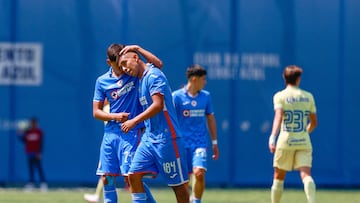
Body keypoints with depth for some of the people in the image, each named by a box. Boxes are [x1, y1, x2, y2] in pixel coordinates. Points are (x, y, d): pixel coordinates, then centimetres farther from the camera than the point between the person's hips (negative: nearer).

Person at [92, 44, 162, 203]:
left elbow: (158, 64, -12)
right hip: (110, 132, 4)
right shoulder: (102, 81, 8)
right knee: (106, 178, 4)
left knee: (130, 177, -12)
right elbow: (96, 112, 9)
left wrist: (137, 49, -14)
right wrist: (115, 116, -8)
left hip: (130, 133, -4)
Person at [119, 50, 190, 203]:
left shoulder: (154, 75, -11)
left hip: (165, 138, -9)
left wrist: (134, 121, -21)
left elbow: (158, 105, -22)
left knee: (178, 184, -1)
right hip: (148, 138, 9)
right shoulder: (141, 80, 16)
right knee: (134, 174, -3)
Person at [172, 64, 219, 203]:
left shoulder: (206, 96, 7)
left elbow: (210, 119, 16)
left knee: (199, 173, -17)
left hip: (200, 143, 2)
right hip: (182, 143, -2)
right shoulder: (176, 96, -5)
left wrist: (214, 143, 17)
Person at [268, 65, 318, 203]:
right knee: (306, 175, -9)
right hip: (304, 142, 2)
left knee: (278, 177, 12)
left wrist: (272, 137, -28)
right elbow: (314, 122, 14)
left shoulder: (280, 96, -1)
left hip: (286, 141, -2)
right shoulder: (308, 96, 9)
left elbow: (278, 117, -18)